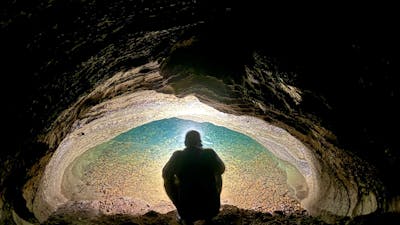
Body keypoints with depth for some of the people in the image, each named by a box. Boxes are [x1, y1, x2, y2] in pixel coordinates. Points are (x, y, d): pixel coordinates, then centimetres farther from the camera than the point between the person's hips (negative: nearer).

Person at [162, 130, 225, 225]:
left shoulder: (178, 155, -10)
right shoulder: (210, 153, -8)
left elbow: (165, 174, 2)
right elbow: (221, 169, 9)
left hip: (187, 210, -1)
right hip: (212, 208, 1)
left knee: (168, 180, 19)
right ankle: (209, 217, 30)